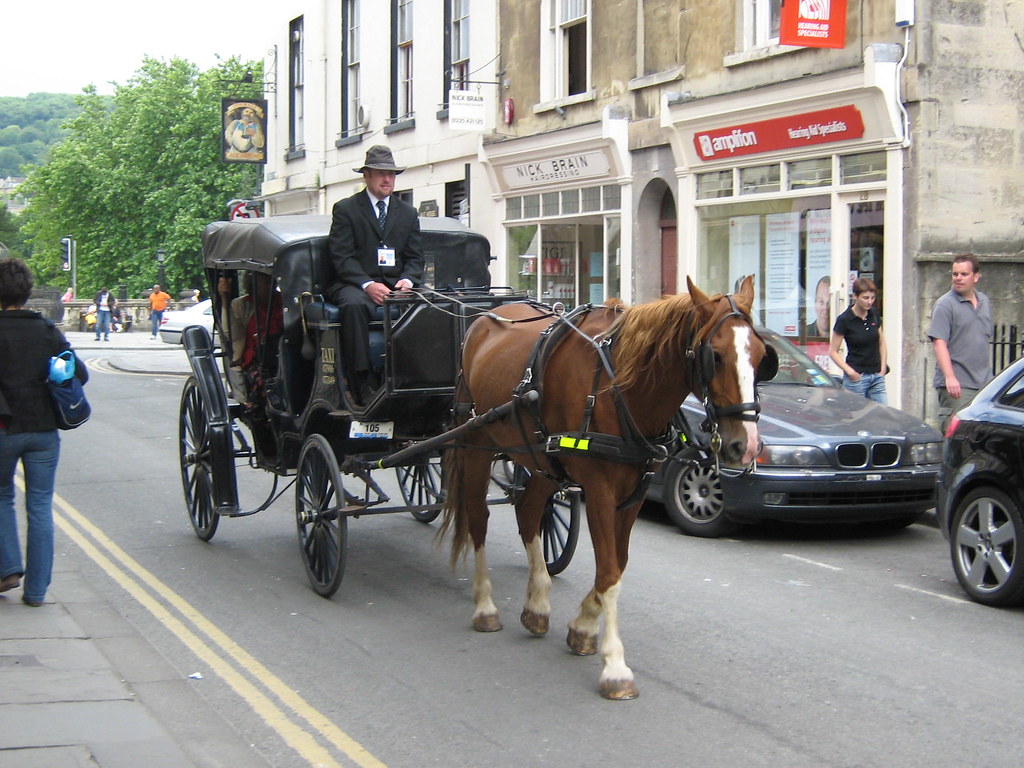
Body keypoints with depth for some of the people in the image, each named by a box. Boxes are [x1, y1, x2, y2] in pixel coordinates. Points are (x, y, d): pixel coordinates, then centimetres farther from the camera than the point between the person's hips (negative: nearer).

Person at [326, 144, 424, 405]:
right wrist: (367, 284, -19)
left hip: (395, 285, 3)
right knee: (355, 305, -39)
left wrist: (407, 280, -9)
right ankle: (362, 384, -38)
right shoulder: (345, 209, 6)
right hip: (354, 284, -3)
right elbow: (341, 257, -3)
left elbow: (415, 258, 15)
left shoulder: (408, 213, 19)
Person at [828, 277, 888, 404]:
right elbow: (833, 352, -6)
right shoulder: (844, 320, -9)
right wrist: (850, 372, -14)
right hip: (857, 378, -5)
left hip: (877, 377, 5)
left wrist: (883, 367, 8)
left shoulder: (874, 315, 6)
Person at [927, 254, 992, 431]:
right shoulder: (945, 304, -8)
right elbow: (939, 342, -17)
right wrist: (950, 377, -27)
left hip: (984, 383, 7)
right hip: (957, 384, -7)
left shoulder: (985, 302, 15)